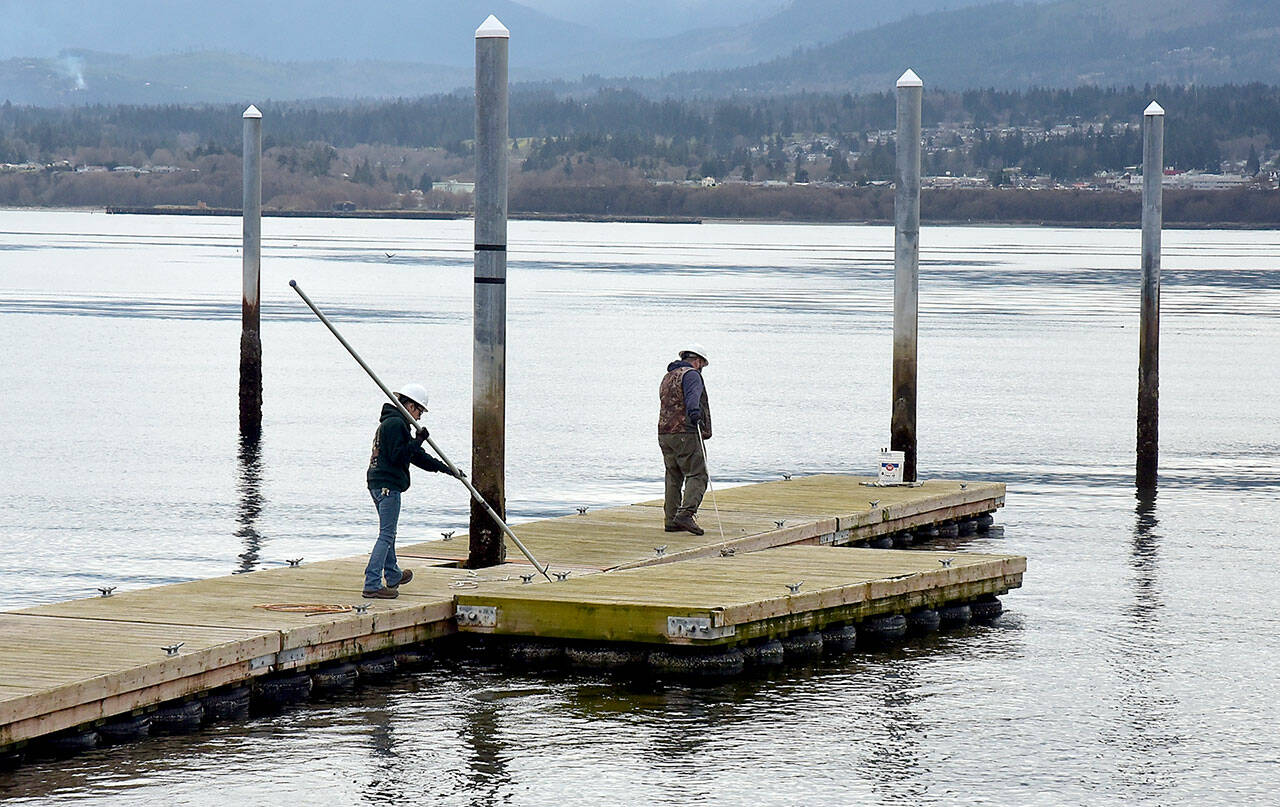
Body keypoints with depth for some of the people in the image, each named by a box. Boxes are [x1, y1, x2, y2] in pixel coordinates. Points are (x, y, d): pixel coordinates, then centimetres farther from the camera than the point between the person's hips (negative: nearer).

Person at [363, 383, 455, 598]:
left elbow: (416, 456, 22)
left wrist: (445, 468, 22)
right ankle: (372, 585, -17)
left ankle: (393, 576, 42)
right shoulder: (396, 424, -14)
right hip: (388, 484, -11)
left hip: (378, 483, 11)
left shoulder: (392, 422, 20)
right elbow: (398, 456, -22)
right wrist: (418, 441, -17)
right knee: (386, 534, -11)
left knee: (388, 532, 25)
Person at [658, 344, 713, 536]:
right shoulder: (691, 374, -4)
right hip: (686, 433, -8)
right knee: (697, 476, -9)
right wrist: (694, 412, -43)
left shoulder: (667, 377, 23)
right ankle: (686, 514, -24)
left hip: (664, 433, 8)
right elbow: (692, 394, -25)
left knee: (673, 477, 12)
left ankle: (671, 520, 9)